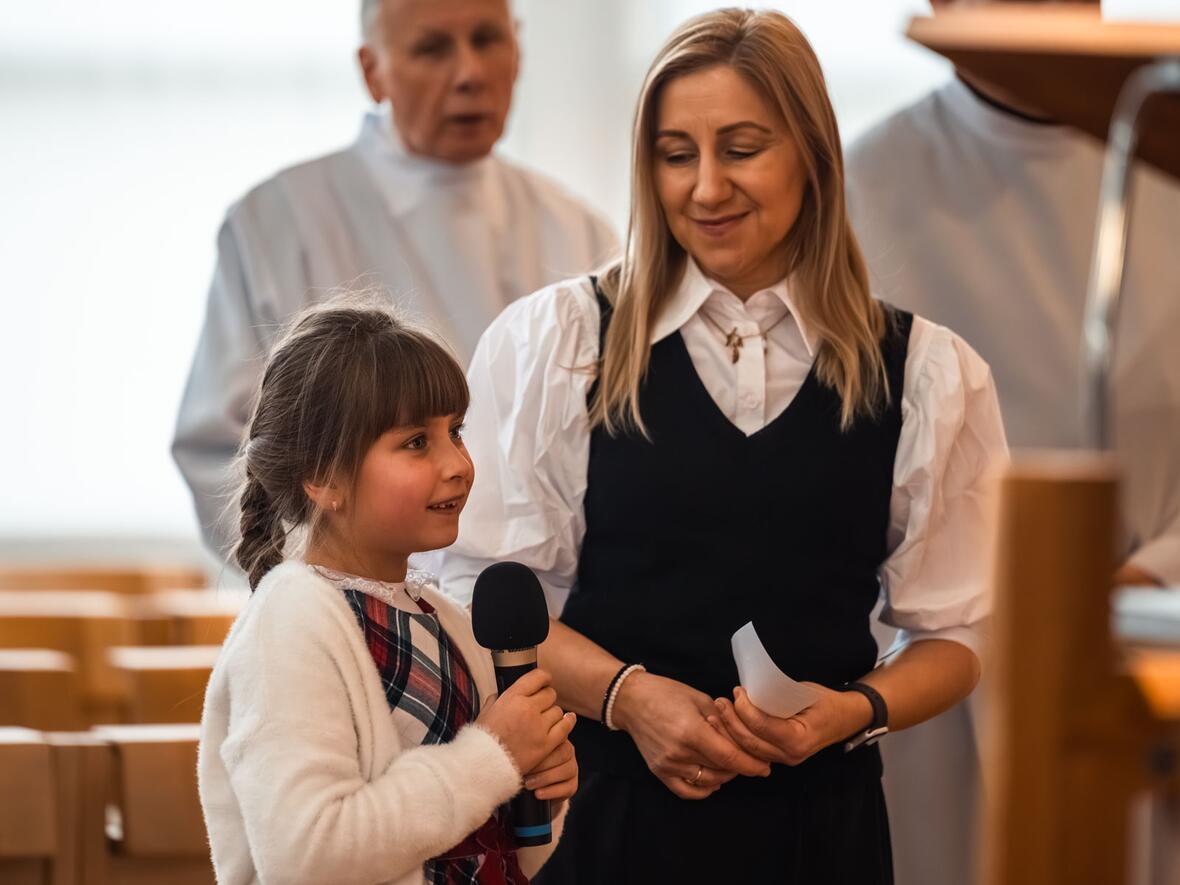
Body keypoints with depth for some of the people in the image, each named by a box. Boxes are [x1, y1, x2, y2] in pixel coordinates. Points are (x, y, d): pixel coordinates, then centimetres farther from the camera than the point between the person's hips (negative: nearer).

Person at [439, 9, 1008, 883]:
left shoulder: (926, 375, 3)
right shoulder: (551, 341, 1)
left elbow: (958, 630, 7)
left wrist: (855, 708, -12)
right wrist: (628, 695, -14)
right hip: (605, 807, -1)